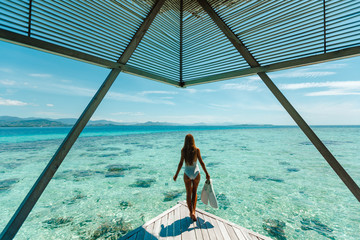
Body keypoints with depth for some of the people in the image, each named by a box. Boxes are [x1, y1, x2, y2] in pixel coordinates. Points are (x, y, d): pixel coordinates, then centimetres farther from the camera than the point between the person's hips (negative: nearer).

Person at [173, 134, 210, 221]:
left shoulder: (183, 150, -10)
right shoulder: (196, 150, -10)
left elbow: (181, 163, -10)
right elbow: (201, 162, -8)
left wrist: (176, 174, 1)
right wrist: (207, 174, 2)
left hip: (187, 173, 0)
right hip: (196, 173, 1)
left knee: (188, 194, 18)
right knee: (194, 192, 23)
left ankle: (191, 212, 23)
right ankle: (193, 211, 14)